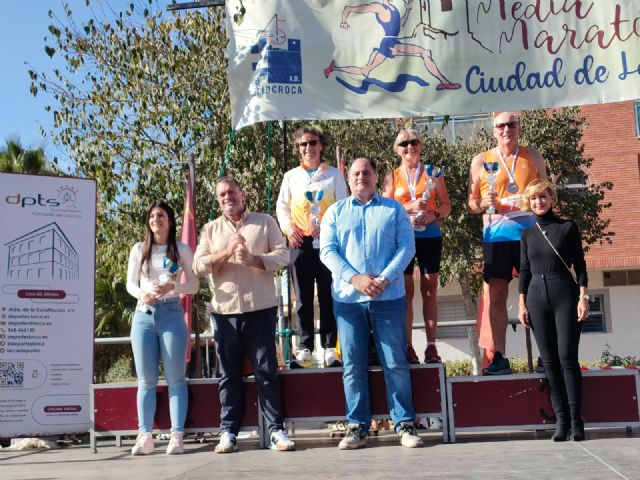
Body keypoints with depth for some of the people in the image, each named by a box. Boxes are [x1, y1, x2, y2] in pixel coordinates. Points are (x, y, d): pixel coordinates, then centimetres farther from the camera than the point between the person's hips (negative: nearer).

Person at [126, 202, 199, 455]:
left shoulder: (182, 250, 6)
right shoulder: (139, 250, 10)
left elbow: (193, 285, 5)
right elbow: (130, 283, 11)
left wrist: (172, 286, -14)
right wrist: (141, 293, -11)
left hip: (171, 313, -2)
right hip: (144, 314, 2)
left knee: (175, 378, -3)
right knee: (146, 380, 3)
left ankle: (177, 435, -2)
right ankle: (145, 435, 5)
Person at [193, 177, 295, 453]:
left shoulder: (265, 222, 8)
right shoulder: (210, 229, 14)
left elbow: (283, 255, -1)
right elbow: (198, 266, 3)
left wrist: (253, 259, -17)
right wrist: (228, 252, -11)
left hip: (261, 308, -2)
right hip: (225, 310, 2)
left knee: (266, 371, -1)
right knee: (229, 374, 6)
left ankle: (276, 430, 2)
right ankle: (228, 433, 12)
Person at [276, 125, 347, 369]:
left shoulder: (334, 174, 8)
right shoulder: (291, 176, 13)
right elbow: (282, 207, 14)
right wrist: (288, 227, -6)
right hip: (300, 242, 2)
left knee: (327, 297, -1)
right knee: (303, 298, 3)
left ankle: (330, 348, 5)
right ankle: (305, 349, 8)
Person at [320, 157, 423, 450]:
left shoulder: (394, 209, 11)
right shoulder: (335, 212, 13)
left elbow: (406, 247, 2)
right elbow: (327, 251, 4)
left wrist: (385, 278, -12)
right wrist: (355, 278, -11)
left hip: (389, 297, -1)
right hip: (347, 298, 1)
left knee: (396, 363, 0)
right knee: (353, 366, 3)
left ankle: (405, 425, 8)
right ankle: (357, 428, 10)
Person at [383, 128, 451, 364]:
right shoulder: (392, 177, 8)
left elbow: (446, 205, 8)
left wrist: (433, 215, -13)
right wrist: (410, 207, -14)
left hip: (429, 236, 1)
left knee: (430, 290, 3)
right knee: (406, 291, -2)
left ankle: (431, 347, 6)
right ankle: (408, 347, 2)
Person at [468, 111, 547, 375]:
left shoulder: (533, 156, 12)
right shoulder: (481, 161, 8)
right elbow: (471, 202, 11)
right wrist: (482, 204, -11)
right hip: (496, 236, -1)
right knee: (496, 296, -3)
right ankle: (498, 357, 2)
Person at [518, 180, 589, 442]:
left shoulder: (568, 227, 3)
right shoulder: (527, 234, 12)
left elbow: (579, 265, 2)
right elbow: (524, 270, 13)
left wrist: (583, 297, -7)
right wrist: (522, 304, 7)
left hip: (565, 294, -3)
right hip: (537, 297, 3)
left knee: (567, 358, -7)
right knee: (549, 361, 2)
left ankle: (576, 420, -1)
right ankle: (561, 420, 7)